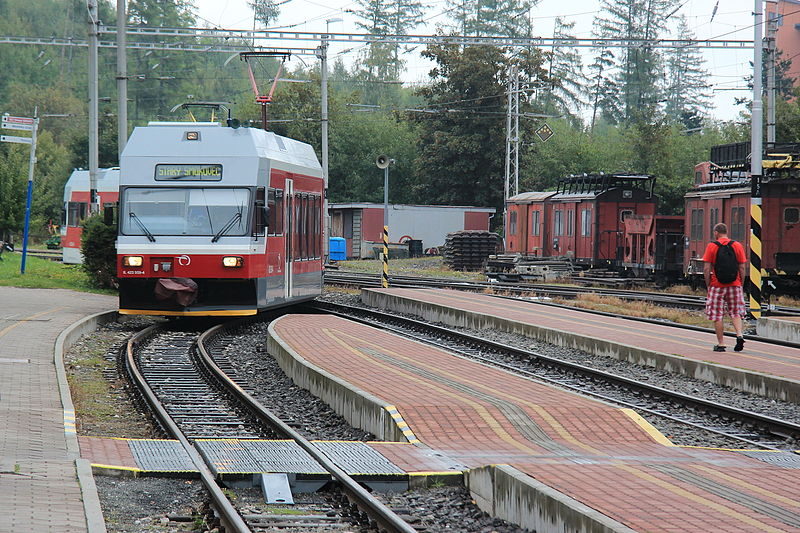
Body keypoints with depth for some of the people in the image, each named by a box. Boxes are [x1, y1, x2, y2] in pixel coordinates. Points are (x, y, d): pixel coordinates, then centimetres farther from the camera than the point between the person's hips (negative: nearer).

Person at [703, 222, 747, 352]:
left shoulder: (711, 246, -4)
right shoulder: (738, 246, 3)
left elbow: (706, 269, -7)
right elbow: (742, 268, 2)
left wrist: (708, 285, 2)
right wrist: (740, 284, 10)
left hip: (717, 285, -2)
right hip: (734, 285, 3)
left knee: (717, 316, 5)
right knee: (735, 313, 14)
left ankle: (720, 344, 5)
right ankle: (739, 335, -8)